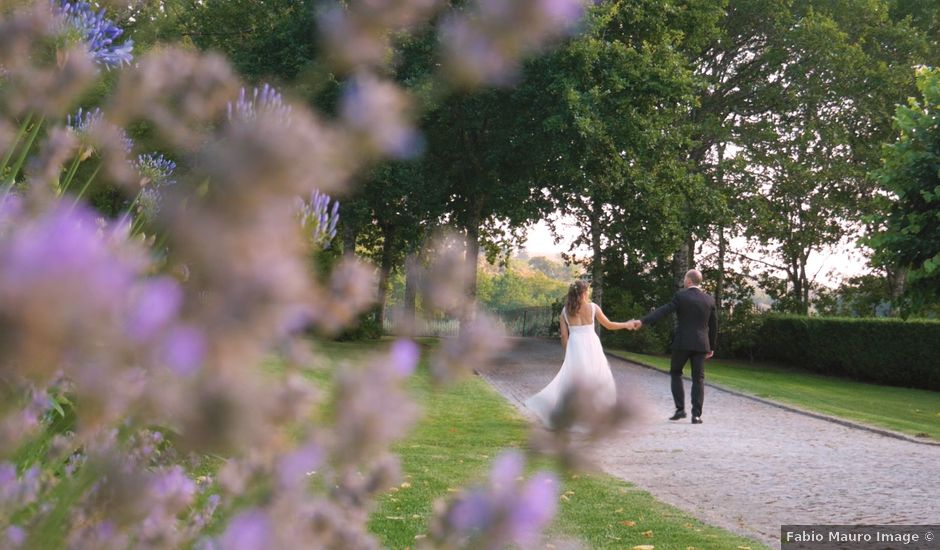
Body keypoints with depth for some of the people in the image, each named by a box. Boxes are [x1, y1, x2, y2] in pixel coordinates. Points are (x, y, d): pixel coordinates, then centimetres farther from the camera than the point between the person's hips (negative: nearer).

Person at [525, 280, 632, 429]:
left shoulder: (565, 310, 4)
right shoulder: (592, 307, -2)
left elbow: (564, 336, 4)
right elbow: (609, 325, 8)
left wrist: (568, 354, 14)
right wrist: (627, 324, 22)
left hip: (574, 349, 2)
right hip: (591, 347, -2)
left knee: (570, 382, 6)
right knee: (598, 381, 12)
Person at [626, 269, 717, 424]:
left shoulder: (681, 296, -6)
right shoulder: (709, 300, 6)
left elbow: (663, 311, -16)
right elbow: (713, 326, 11)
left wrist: (642, 322, -21)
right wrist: (711, 347, 21)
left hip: (682, 343, -3)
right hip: (701, 344, 3)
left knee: (676, 373, 15)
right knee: (698, 379, 7)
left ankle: (680, 409, 7)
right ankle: (696, 414, -1)